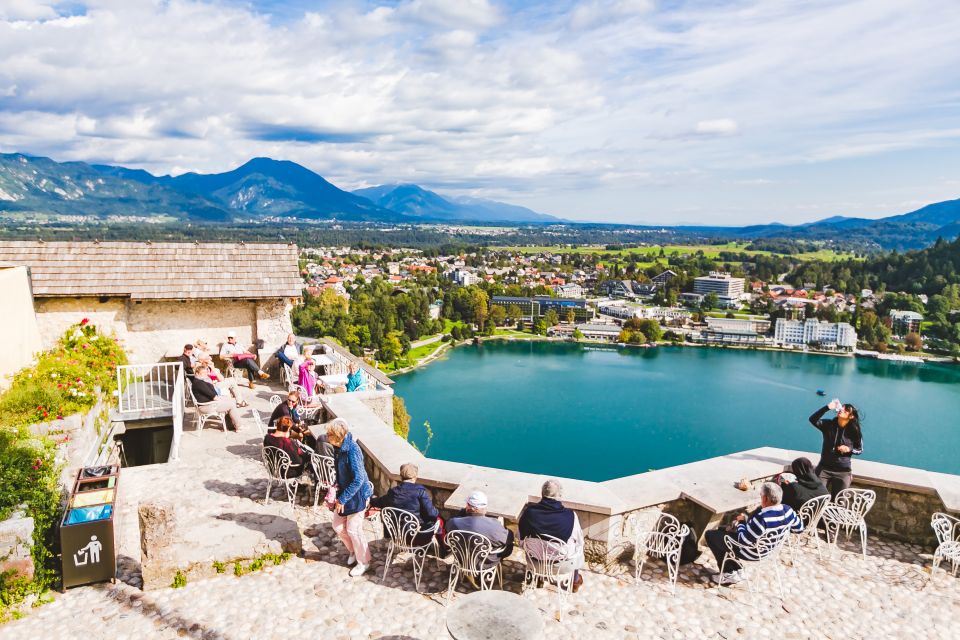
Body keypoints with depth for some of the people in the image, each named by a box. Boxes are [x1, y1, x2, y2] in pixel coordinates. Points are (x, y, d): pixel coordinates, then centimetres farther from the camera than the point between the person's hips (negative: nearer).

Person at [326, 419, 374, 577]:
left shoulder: (352, 450, -28)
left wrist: (342, 499, -21)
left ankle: (363, 562, 26)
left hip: (357, 496, -8)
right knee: (338, 526, 17)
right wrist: (337, 485, 4)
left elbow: (358, 480, -27)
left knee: (353, 530, 4)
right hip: (344, 493, 9)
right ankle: (354, 551, 40)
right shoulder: (342, 447, -2)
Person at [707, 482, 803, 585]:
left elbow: (744, 541, -28)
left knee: (710, 535, 5)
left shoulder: (761, 518, -38)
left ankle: (730, 574, 14)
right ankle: (737, 569, 26)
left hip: (752, 553, -8)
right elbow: (799, 529, 6)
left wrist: (741, 522, -11)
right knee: (722, 530, 25)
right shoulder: (788, 511, -15)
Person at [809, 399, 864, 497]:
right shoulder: (828, 424, -3)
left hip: (843, 472, 0)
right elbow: (813, 420, -20)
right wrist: (827, 408, -27)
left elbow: (860, 450, 7)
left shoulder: (855, 432, -4)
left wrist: (849, 449, -15)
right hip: (824, 468, 0)